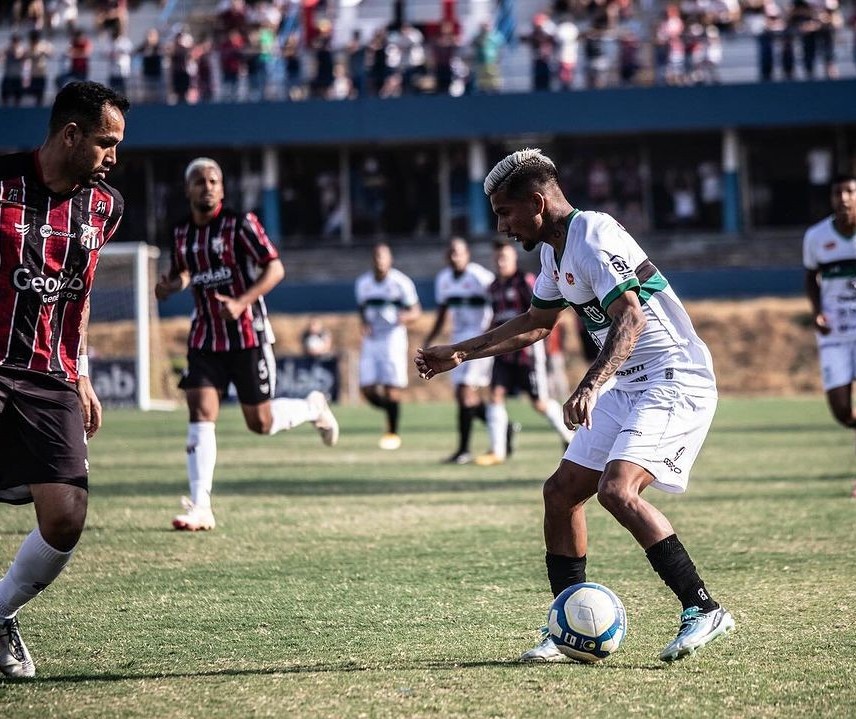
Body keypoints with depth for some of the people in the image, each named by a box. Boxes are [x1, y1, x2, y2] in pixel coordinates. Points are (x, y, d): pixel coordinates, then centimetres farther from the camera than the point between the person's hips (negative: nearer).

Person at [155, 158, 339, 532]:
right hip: (205, 336, 4)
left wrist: (241, 303, -26)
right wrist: (171, 285, -2)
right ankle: (200, 508, -14)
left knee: (260, 423, 3)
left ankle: (314, 408, 36)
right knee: (200, 412, -12)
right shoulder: (181, 233, 7)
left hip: (247, 333, -4)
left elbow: (275, 268, -13)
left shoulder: (240, 223, -10)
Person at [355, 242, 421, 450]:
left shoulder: (401, 282, -9)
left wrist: (406, 317, -27)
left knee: (391, 389, -6)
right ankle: (392, 412, 25)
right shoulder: (363, 283, 6)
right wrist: (364, 323, -1)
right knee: (368, 390, -2)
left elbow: (416, 312, -5)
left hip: (393, 338, -5)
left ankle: (392, 432, 9)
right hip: (371, 340, 5)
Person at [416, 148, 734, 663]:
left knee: (617, 490, -26)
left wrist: (592, 385, -43)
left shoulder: (593, 238, -18)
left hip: (674, 380, -11)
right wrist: (458, 354, 30)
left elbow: (631, 318, -30)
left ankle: (704, 610, -20)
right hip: (626, 386, 11)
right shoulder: (555, 249, 14)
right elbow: (536, 324, 30)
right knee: (561, 493, 6)